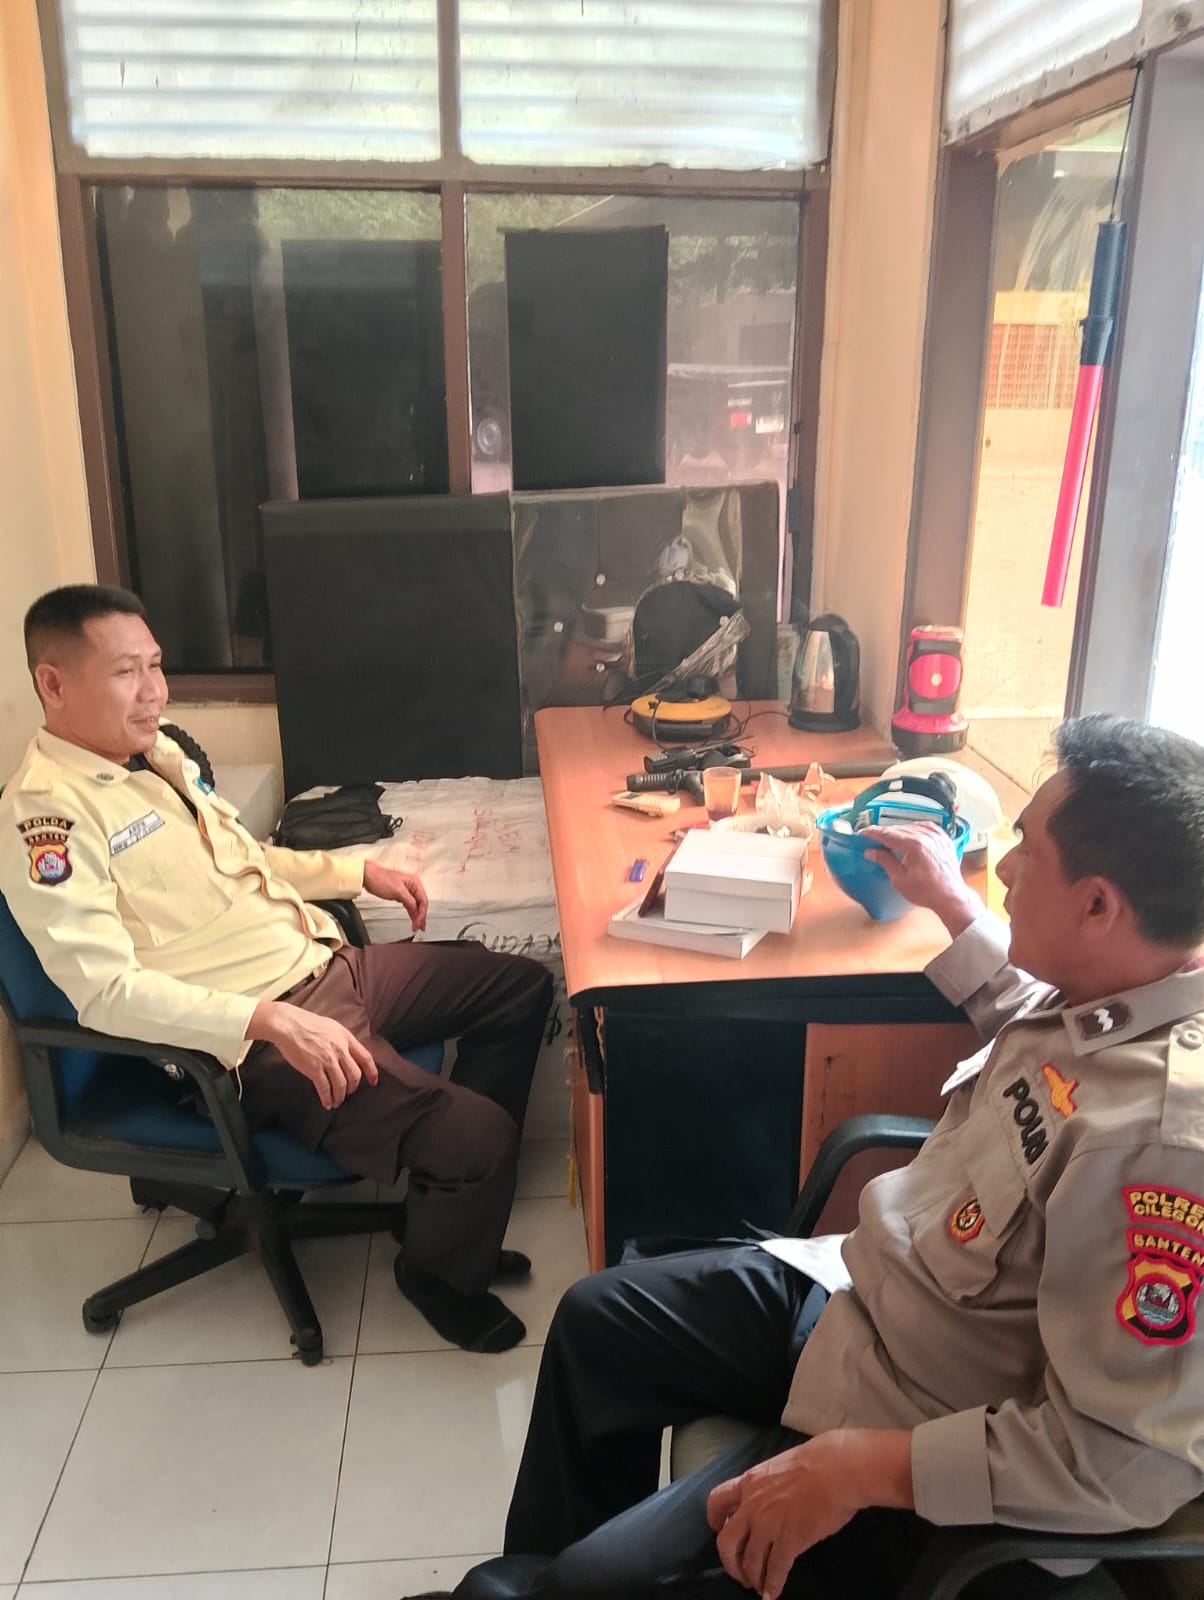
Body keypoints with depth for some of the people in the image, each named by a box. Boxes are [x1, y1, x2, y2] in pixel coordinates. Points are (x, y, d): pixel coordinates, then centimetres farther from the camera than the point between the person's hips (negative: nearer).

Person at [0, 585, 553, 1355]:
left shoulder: (160, 751, 10)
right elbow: (106, 988, -25)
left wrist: (358, 871, 12)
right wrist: (270, 1021, -32)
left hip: (329, 964, 10)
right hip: (250, 1037, -9)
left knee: (522, 985, 12)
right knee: (479, 1133, -21)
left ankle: (448, 1188, 23)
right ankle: (439, 1271, 14)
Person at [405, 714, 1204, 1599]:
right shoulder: (1106, 990, -9)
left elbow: (1128, 1457, -31)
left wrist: (861, 1467, -29)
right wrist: (953, 904, 16)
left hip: (935, 1465, -9)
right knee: (595, 1320, 19)